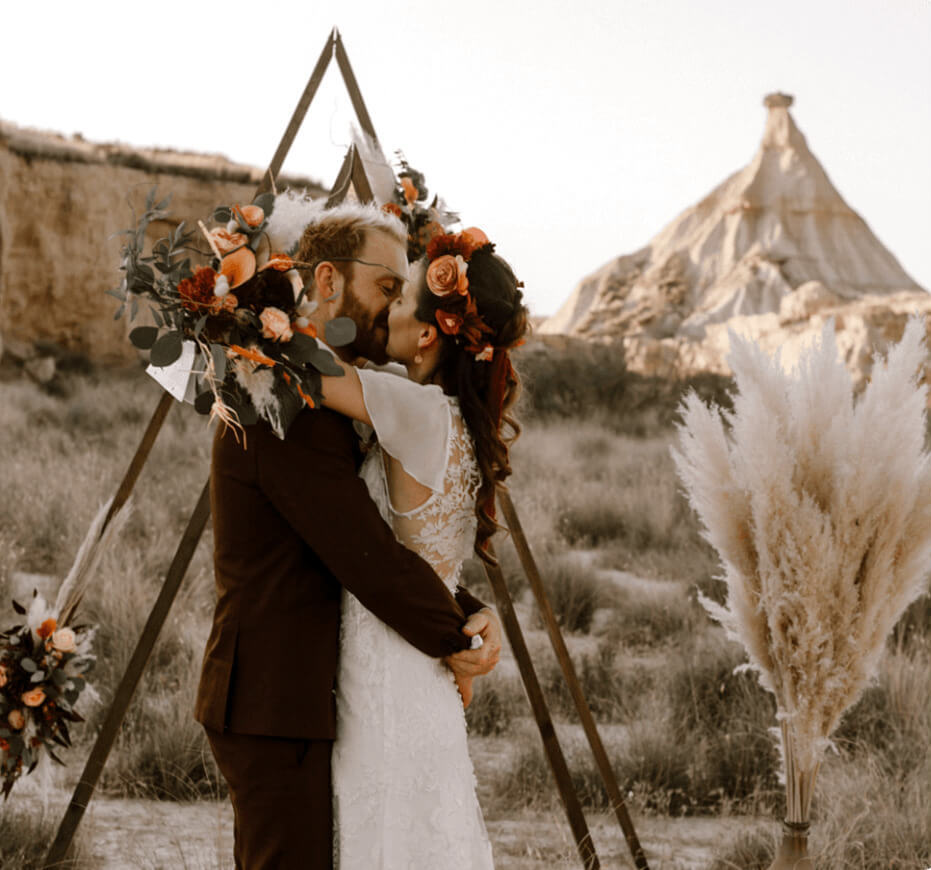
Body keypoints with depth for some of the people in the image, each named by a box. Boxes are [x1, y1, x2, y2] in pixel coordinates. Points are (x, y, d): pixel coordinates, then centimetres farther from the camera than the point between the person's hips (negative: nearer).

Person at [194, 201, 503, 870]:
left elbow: (380, 542, 16)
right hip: (275, 704, -11)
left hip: (295, 697, 11)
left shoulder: (309, 395, 16)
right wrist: (453, 637, -7)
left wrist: (470, 611, 1)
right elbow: (366, 557, -21)